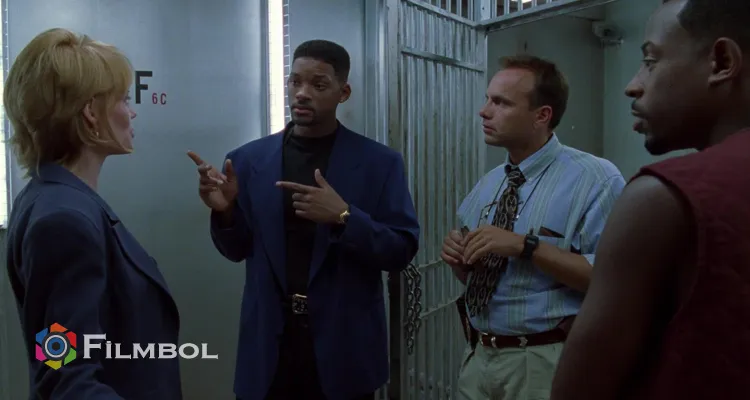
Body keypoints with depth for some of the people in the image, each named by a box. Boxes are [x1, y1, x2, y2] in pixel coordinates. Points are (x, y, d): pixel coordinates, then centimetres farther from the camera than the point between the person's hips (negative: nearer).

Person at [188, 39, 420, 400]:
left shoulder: (380, 162, -4)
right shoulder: (249, 159, 2)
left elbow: (402, 252, -6)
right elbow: (238, 250, 8)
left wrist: (344, 217, -21)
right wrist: (224, 210, -12)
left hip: (344, 348, -1)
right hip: (268, 345, 2)